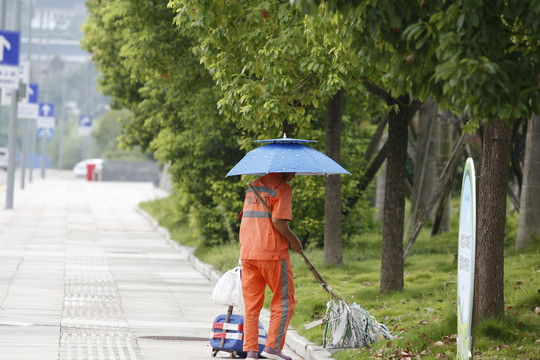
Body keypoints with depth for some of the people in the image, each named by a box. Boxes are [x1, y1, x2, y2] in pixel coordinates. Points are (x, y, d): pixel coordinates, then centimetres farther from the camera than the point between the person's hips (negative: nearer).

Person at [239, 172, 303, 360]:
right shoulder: (282, 187, -7)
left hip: (247, 252, 6)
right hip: (273, 253, -6)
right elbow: (278, 220, -17)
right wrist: (293, 239, -3)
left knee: (252, 304, 9)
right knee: (284, 302, 5)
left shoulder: (254, 184, 16)